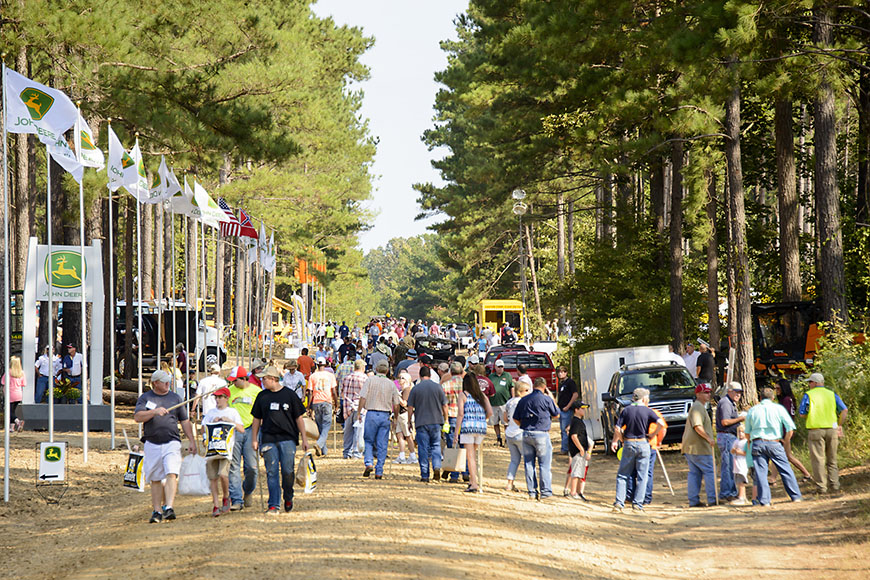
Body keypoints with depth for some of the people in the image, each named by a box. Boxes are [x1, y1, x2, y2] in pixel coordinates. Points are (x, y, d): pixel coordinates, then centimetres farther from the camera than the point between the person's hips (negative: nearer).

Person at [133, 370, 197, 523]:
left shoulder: (175, 398, 13)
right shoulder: (145, 398, 7)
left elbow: (185, 421, 17)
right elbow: (137, 417, -8)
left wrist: (191, 441, 11)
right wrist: (155, 412, -22)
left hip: (172, 443, 0)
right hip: (152, 444, 0)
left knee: (172, 474, -18)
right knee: (155, 479, 6)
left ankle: (169, 508, -25)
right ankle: (157, 511, 14)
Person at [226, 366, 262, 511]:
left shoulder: (256, 391, 2)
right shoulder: (230, 391, 7)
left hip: (250, 430, -1)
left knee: (251, 467, -4)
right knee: (234, 467, -5)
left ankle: (247, 492, 23)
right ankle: (236, 500, -4)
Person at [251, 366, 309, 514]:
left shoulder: (289, 394, 3)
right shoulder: (262, 396, 10)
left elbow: (299, 418, 6)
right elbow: (257, 419, 16)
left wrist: (304, 439, 3)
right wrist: (254, 439, 10)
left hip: (288, 439, -2)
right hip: (268, 439, 2)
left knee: (288, 470, -7)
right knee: (272, 472, -3)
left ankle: (288, 499, 17)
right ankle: (273, 505, -2)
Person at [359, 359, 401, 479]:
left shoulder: (370, 380, 0)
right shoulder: (391, 384, 7)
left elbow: (363, 398, -8)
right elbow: (396, 405, 8)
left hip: (372, 414, -2)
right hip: (385, 416, 2)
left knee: (369, 441, 11)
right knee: (382, 445, 5)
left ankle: (369, 463, -10)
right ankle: (379, 472, 3)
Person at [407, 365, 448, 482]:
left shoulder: (415, 389, -2)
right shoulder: (438, 387, 1)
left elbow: (410, 408, 0)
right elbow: (445, 406, 2)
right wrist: (445, 420, 14)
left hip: (421, 423, -1)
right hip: (436, 421, 1)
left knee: (423, 449, 3)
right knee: (436, 445, 14)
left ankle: (425, 476, 2)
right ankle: (437, 466, -9)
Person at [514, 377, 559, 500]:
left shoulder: (523, 400, 7)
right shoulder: (546, 399, -6)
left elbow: (516, 419, 10)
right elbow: (556, 415, 9)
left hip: (526, 434, 4)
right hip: (541, 434, -4)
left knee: (529, 464, 9)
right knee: (545, 464, 2)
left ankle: (532, 492, 9)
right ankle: (545, 491, -2)